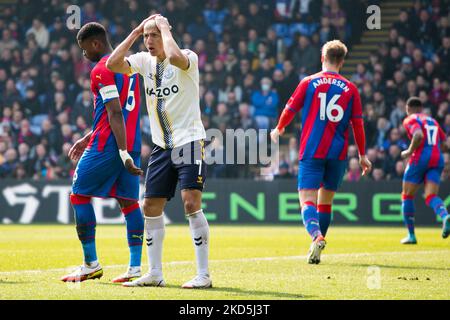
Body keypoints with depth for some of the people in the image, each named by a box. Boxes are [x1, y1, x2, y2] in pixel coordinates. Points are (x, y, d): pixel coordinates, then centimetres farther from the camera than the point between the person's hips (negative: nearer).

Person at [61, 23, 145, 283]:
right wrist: (88, 139, 29)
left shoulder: (102, 70, -11)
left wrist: (123, 154, -24)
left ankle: (91, 265, 5)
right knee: (129, 201, 7)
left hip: (107, 145, -8)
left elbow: (115, 114, -20)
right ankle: (136, 268, 0)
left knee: (80, 195, 5)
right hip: (132, 143, 8)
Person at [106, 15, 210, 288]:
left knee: (191, 203, -16)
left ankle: (204, 274, -14)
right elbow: (113, 64, -5)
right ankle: (155, 273, 15)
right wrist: (136, 32, -3)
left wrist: (164, 27, -18)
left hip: (189, 141, -7)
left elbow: (175, 57, -33)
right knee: (151, 207, 6)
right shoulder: (145, 61, 8)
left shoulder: (189, 58, -9)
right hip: (162, 146, 7)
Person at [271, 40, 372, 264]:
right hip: (338, 153, 2)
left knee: (308, 201, -8)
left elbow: (290, 110, 7)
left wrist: (278, 130, 27)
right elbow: (358, 124, 5)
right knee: (325, 201, 17)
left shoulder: (309, 83, 1)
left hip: (311, 151, -2)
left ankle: (317, 236, -35)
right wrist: (362, 155, 13)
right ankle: (316, 247, 21)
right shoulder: (350, 89, 5)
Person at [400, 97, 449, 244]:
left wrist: (409, 151, -6)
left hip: (420, 158, -5)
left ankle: (411, 235, 8)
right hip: (437, 159, 5)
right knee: (431, 197, -3)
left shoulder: (410, 120, 2)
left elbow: (419, 135, -18)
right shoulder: (433, 121, 23)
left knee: (407, 196, 9)